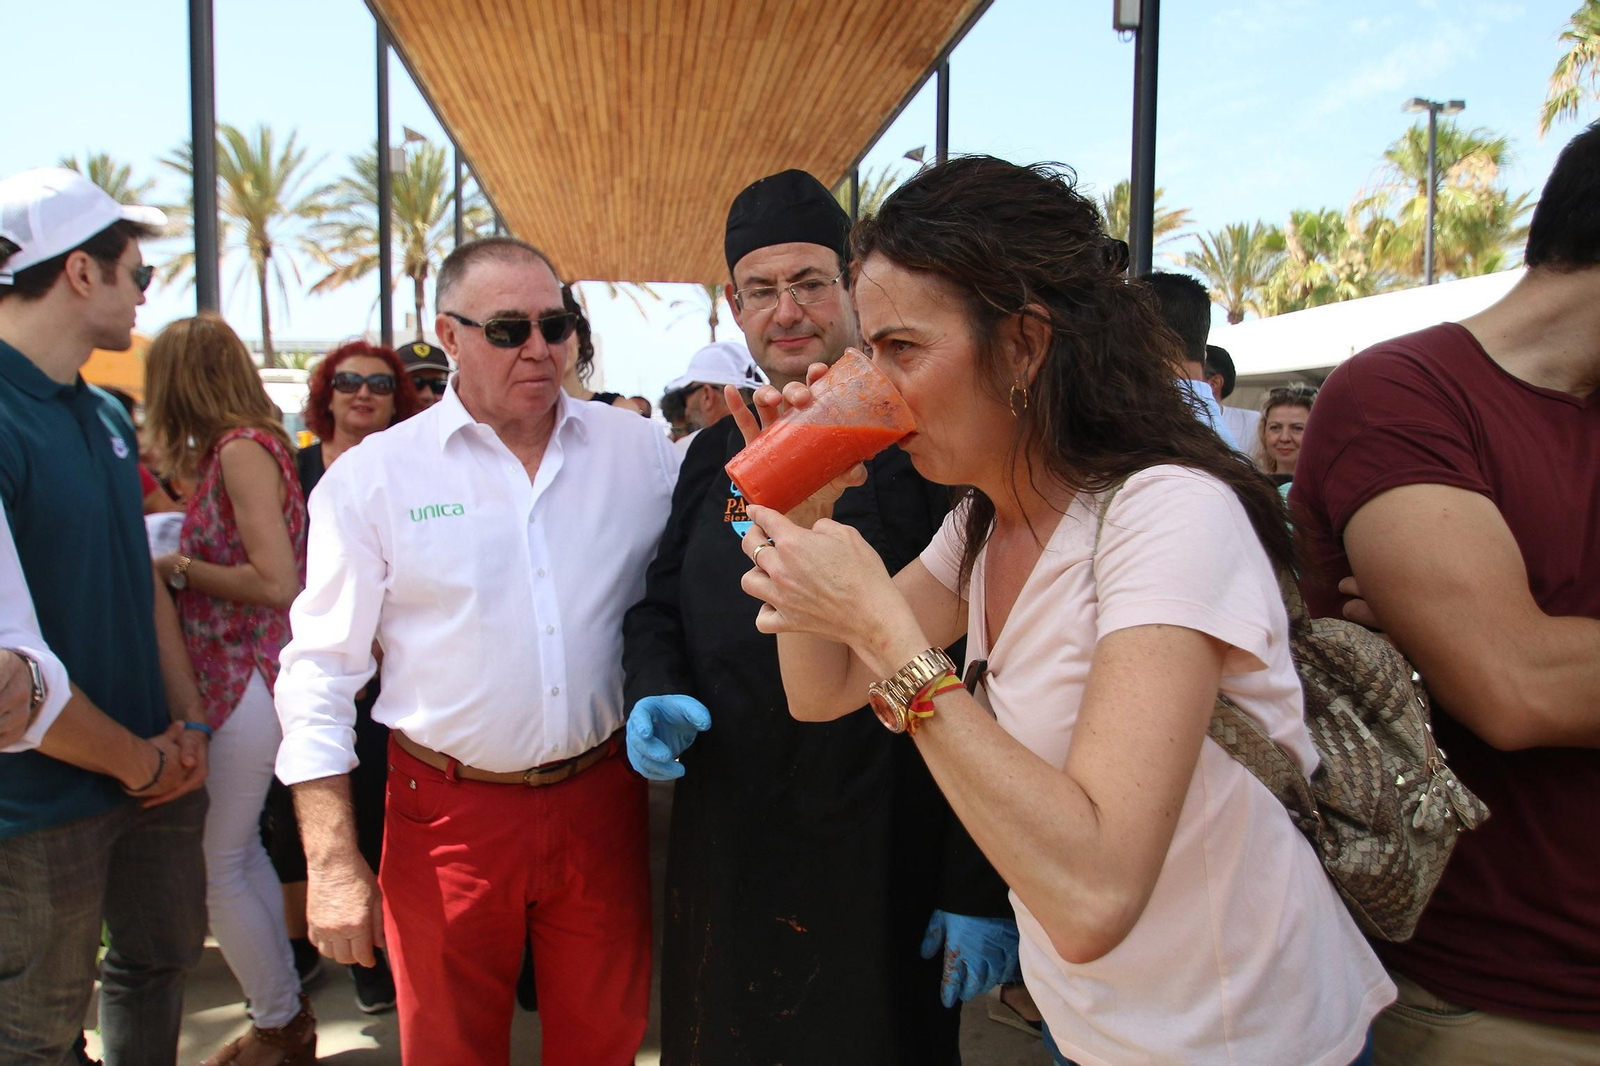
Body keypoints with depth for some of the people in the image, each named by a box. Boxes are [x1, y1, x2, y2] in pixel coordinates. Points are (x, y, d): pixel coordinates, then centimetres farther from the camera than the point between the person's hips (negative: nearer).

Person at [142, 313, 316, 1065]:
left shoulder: (243, 451, -16)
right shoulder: (239, 447, 11)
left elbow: (277, 583, -21)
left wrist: (179, 567, -11)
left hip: (248, 683, -9)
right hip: (238, 678, 9)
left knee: (215, 864, 1)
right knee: (238, 849, 18)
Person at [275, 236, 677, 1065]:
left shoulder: (639, 451, 1)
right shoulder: (374, 476, -4)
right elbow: (321, 670, -3)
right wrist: (332, 862, -6)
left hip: (602, 801, 2)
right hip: (449, 807, -1)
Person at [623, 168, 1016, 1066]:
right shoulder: (715, 454, 8)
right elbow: (660, 607, 18)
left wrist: (980, 888, -15)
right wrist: (657, 692, -4)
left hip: (877, 858, -5)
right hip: (722, 848, 6)